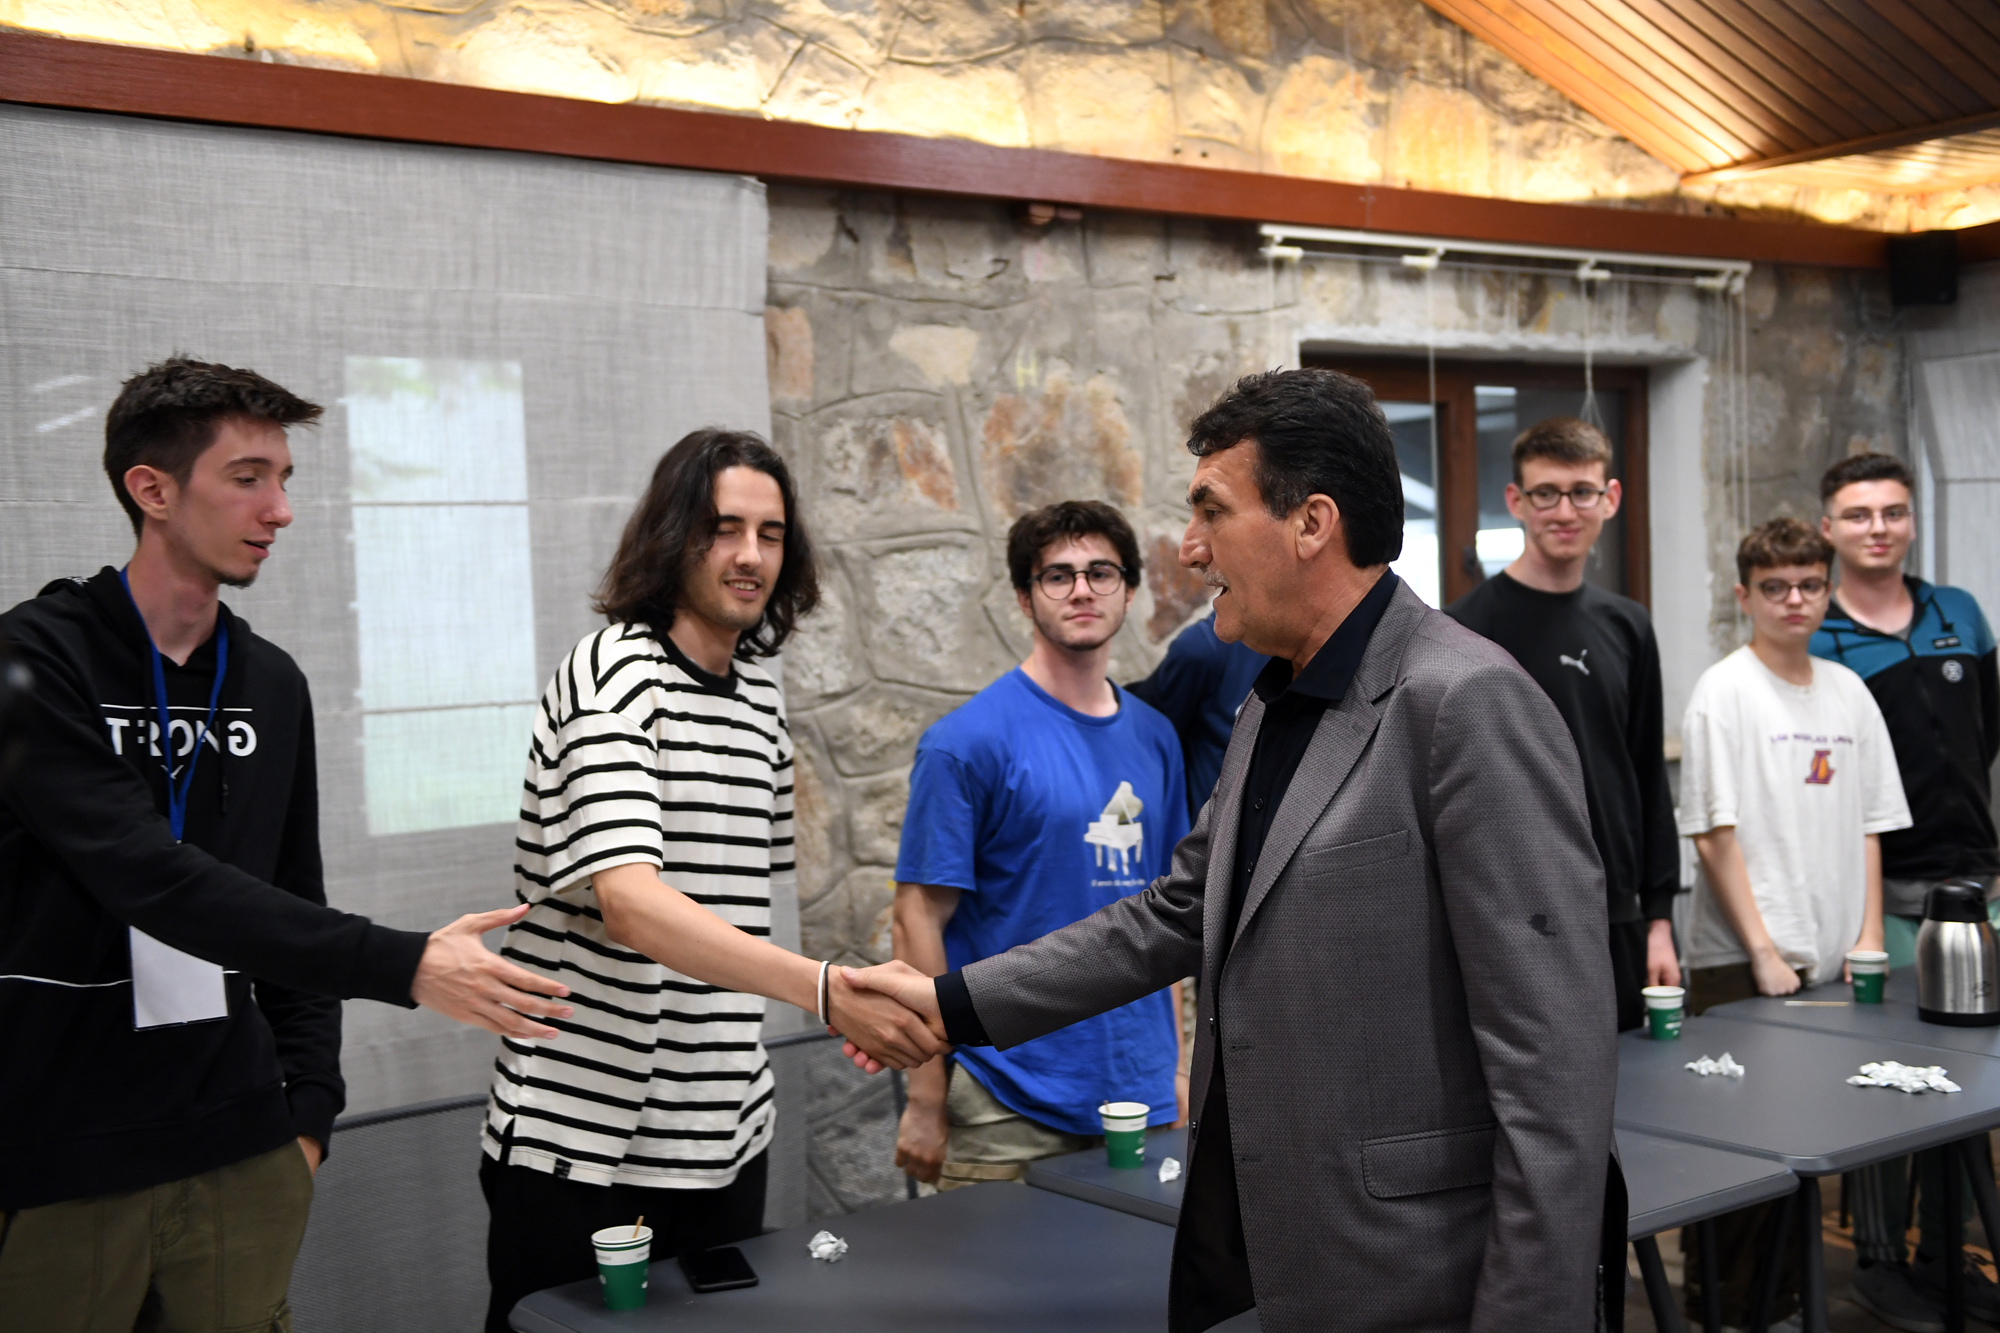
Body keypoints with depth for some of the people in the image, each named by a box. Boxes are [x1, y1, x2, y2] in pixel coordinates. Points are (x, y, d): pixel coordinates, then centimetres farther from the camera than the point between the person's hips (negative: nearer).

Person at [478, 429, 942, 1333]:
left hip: (724, 1142, 7)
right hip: (581, 1146, -7)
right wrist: (826, 990, -39)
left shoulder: (760, 693, 10)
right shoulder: (615, 678, -14)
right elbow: (630, 902, -29)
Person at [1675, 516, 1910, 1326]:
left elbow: (1868, 825, 14)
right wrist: (1762, 951, -13)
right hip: (1741, 964, -5)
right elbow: (1714, 834, -10)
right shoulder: (1725, 691, -7)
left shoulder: (1848, 691, 10)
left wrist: (1869, 936, 4)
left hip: (1832, 959, 6)